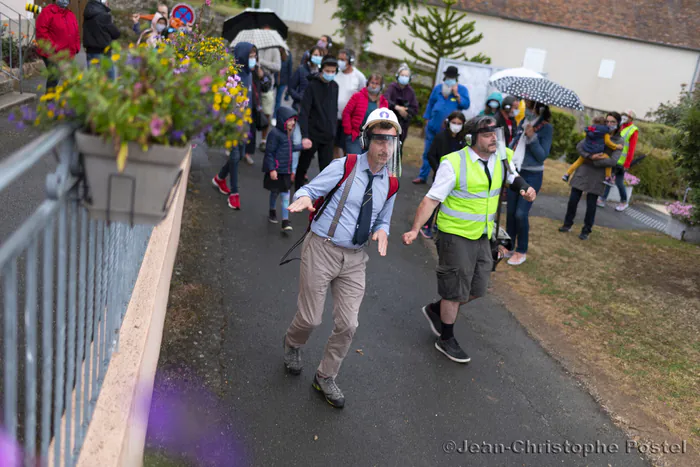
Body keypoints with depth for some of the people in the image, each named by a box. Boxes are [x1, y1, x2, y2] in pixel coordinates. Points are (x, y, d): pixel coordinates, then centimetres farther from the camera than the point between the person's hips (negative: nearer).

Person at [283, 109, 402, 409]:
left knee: (347, 325, 4)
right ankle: (293, 345, 43)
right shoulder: (344, 167, -9)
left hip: (354, 259, 4)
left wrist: (381, 231, -6)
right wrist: (303, 198, -32)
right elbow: (309, 190, -7)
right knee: (310, 318, 4)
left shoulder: (390, 184, 6)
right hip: (321, 250, -4)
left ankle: (325, 378, 28)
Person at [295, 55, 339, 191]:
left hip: (328, 136, 4)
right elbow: (304, 112, -15)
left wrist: (333, 128, 11)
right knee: (304, 164, 12)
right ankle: (298, 188, 31)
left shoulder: (334, 86, 6)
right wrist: (304, 136, -23)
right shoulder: (312, 85, -10)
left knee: (327, 168, 1)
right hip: (313, 135, -4)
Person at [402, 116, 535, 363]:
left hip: (482, 236, 7)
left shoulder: (502, 158, 0)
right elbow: (432, 198, -18)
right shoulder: (454, 163, -18)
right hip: (455, 235, -7)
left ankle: (435, 310, 39)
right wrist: (415, 229, -27)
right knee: (455, 290, 5)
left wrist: (524, 188, -3)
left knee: (477, 289, 15)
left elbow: (513, 178, 20)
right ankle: (446, 339, 26)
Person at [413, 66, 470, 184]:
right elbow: (430, 104, 13)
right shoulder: (438, 88, 7)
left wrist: (456, 94, -18)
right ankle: (422, 176, 19)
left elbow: (466, 105, -10)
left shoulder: (462, 89, -1)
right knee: (428, 152, 10)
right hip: (433, 127, 3)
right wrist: (427, 120, 10)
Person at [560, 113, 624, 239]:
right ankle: (567, 224, 21)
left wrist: (593, 162, -14)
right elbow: (579, 146, -3)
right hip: (583, 171, 2)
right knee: (573, 199, 3)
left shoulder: (619, 141, 0)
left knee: (591, 204, 3)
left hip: (598, 175, -2)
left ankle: (586, 231, 18)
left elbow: (613, 161, -11)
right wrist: (590, 156, -19)